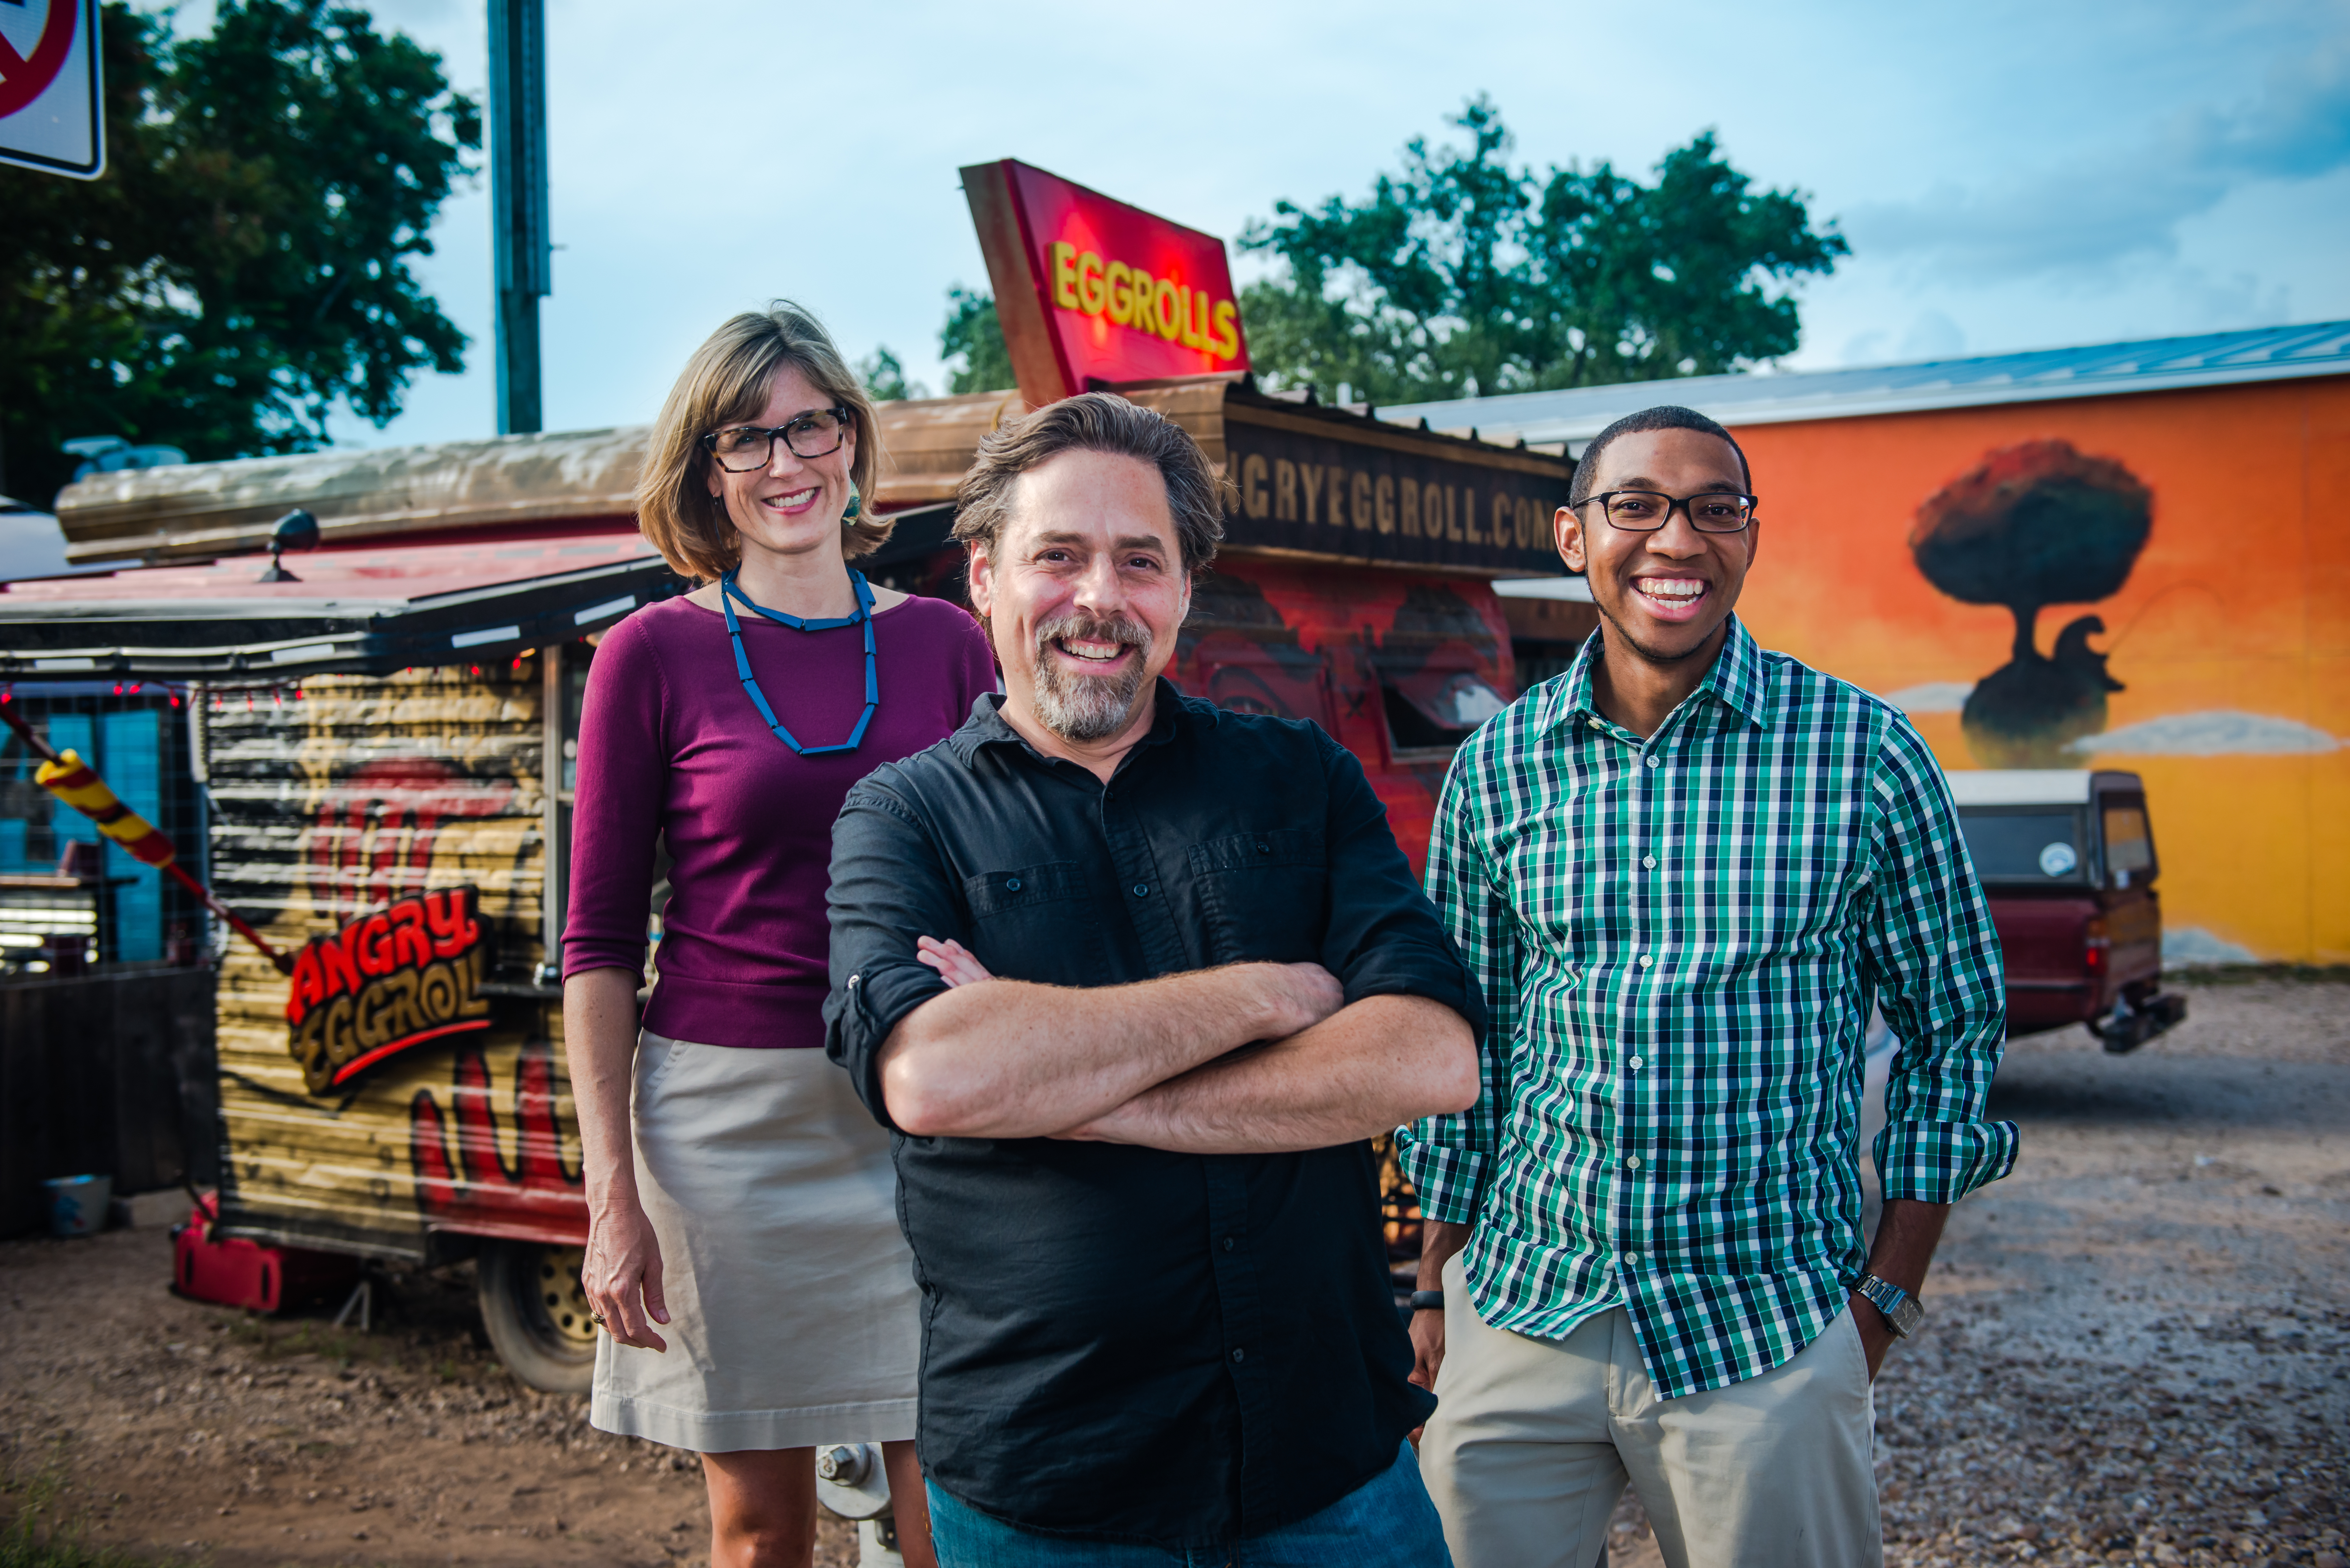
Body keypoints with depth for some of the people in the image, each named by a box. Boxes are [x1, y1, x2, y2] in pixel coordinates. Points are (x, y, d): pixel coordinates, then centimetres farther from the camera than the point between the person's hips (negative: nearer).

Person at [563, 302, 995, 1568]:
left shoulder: (942, 644, 5)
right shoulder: (654, 655, -1)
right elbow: (600, 942, 0)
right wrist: (611, 1192, -6)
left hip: (921, 1118, 2)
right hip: (725, 1116, -1)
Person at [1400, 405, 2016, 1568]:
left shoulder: (1865, 753, -6)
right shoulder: (1494, 768, 1)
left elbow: (1955, 1025, 2)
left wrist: (1886, 1296, -2)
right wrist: (1438, 1288, 9)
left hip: (1766, 1336, -2)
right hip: (1517, 1314, 2)